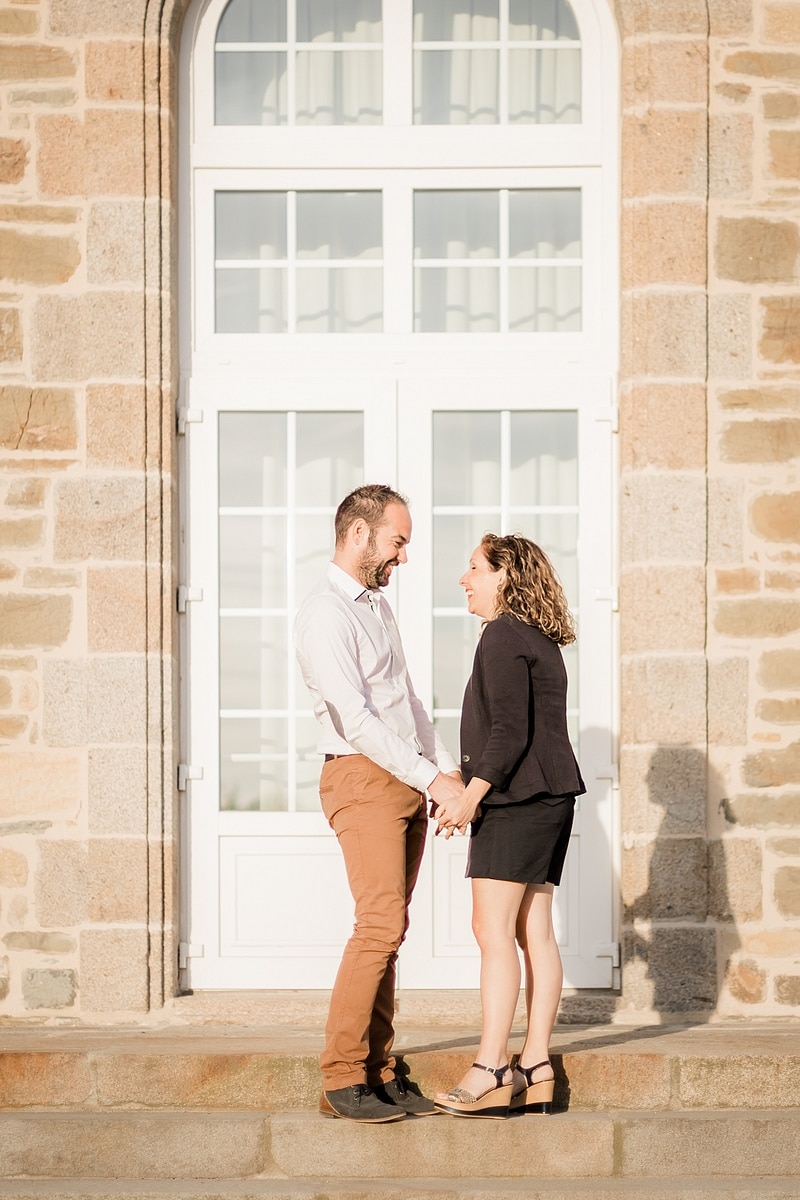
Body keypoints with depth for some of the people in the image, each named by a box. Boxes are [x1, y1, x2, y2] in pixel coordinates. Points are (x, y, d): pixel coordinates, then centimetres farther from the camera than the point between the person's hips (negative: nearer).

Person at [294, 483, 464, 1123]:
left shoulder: (378, 606, 19)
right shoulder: (324, 614, -11)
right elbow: (356, 718, -19)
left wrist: (448, 767, 9)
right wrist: (433, 780, -20)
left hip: (409, 781, 9)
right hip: (363, 779, -9)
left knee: (389, 931, 5)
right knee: (380, 926, -16)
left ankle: (379, 1074, 6)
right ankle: (342, 1081, -13)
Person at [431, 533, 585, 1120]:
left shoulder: (503, 636, -10)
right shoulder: (541, 641, 20)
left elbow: (510, 731, -18)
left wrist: (471, 795, -20)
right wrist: (476, 793, 29)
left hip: (517, 799, -10)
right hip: (548, 800, 10)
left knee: (494, 928, -11)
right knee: (534, 931, 7)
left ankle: (490, 1072, -14)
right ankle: (535, 1071, 7)